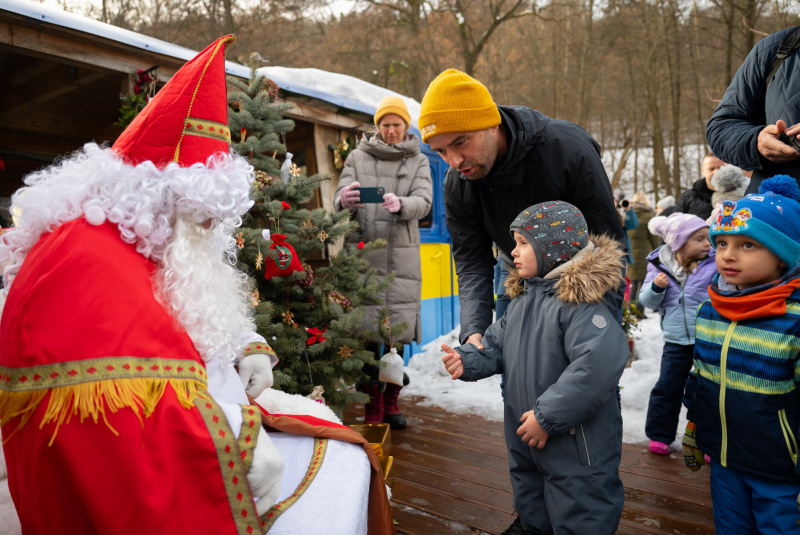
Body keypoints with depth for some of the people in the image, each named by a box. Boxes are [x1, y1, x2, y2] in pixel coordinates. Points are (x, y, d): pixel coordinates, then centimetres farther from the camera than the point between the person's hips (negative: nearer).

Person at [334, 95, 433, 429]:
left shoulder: (418, 161, 13)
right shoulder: (358, 157, 13)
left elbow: (424, 201, -3)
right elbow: (340, 199, 3)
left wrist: (400, 204, -26)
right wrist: (345, 200, -23)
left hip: (402, 255, 1)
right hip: (364, 253, -1)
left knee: (397, 328, 2)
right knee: (368, 329, -5)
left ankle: (391, 403, 18)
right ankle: (372, 409, 5)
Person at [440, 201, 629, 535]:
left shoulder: (579, 302, -23)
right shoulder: (522, 299, 6)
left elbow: (598, 364, -35)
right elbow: (496, 345, 14)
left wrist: (547, 417, -29)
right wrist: (468, 361, -8)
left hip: (575, 448, -8)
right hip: (526, 440, 8)